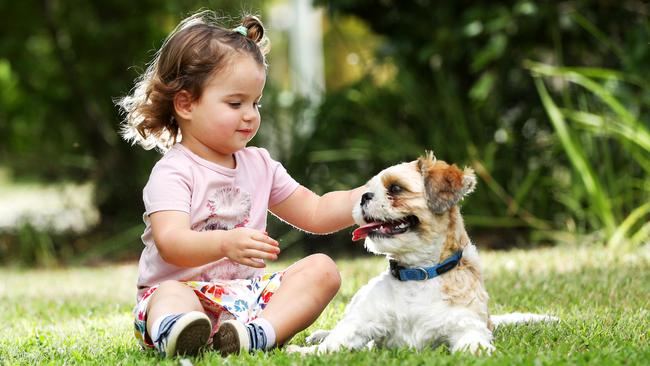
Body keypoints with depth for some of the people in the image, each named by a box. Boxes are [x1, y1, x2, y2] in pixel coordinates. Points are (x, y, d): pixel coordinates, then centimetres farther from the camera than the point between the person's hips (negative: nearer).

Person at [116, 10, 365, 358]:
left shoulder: (259, 165, 16)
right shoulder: (173, 172, -8)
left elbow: (315, 213, 20)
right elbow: (170, 243, -25)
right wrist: (225, 243, -45)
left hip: (247, 292, 7)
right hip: (186, 290, -7)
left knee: (321, 268, -10)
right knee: (171, 296, -38)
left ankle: (260, 333, -39)